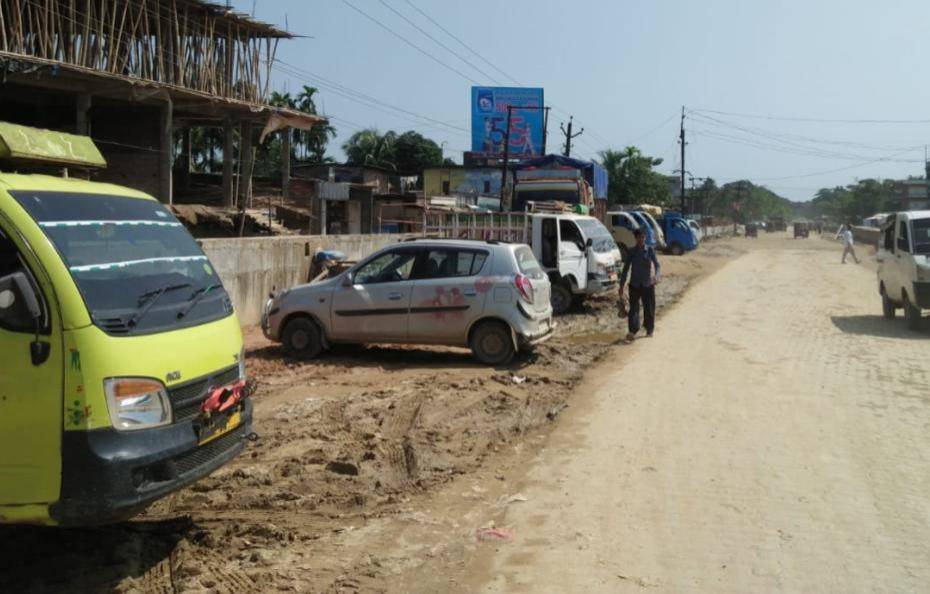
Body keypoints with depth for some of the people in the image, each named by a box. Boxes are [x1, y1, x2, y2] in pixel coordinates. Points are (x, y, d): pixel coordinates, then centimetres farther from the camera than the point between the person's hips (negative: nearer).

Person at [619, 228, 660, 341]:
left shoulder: (650, 250, -1)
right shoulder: (631, 252, 3)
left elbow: (656, 264, -7)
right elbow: (626, 269, 7)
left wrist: (656, 276, -27)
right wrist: (622, 285, 4)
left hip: (648, 284, 0)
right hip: (634, 284, 1)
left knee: (649, 308, 7)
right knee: (633, 307, -7)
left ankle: (649, 330, 24)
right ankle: (632, 331, -11)